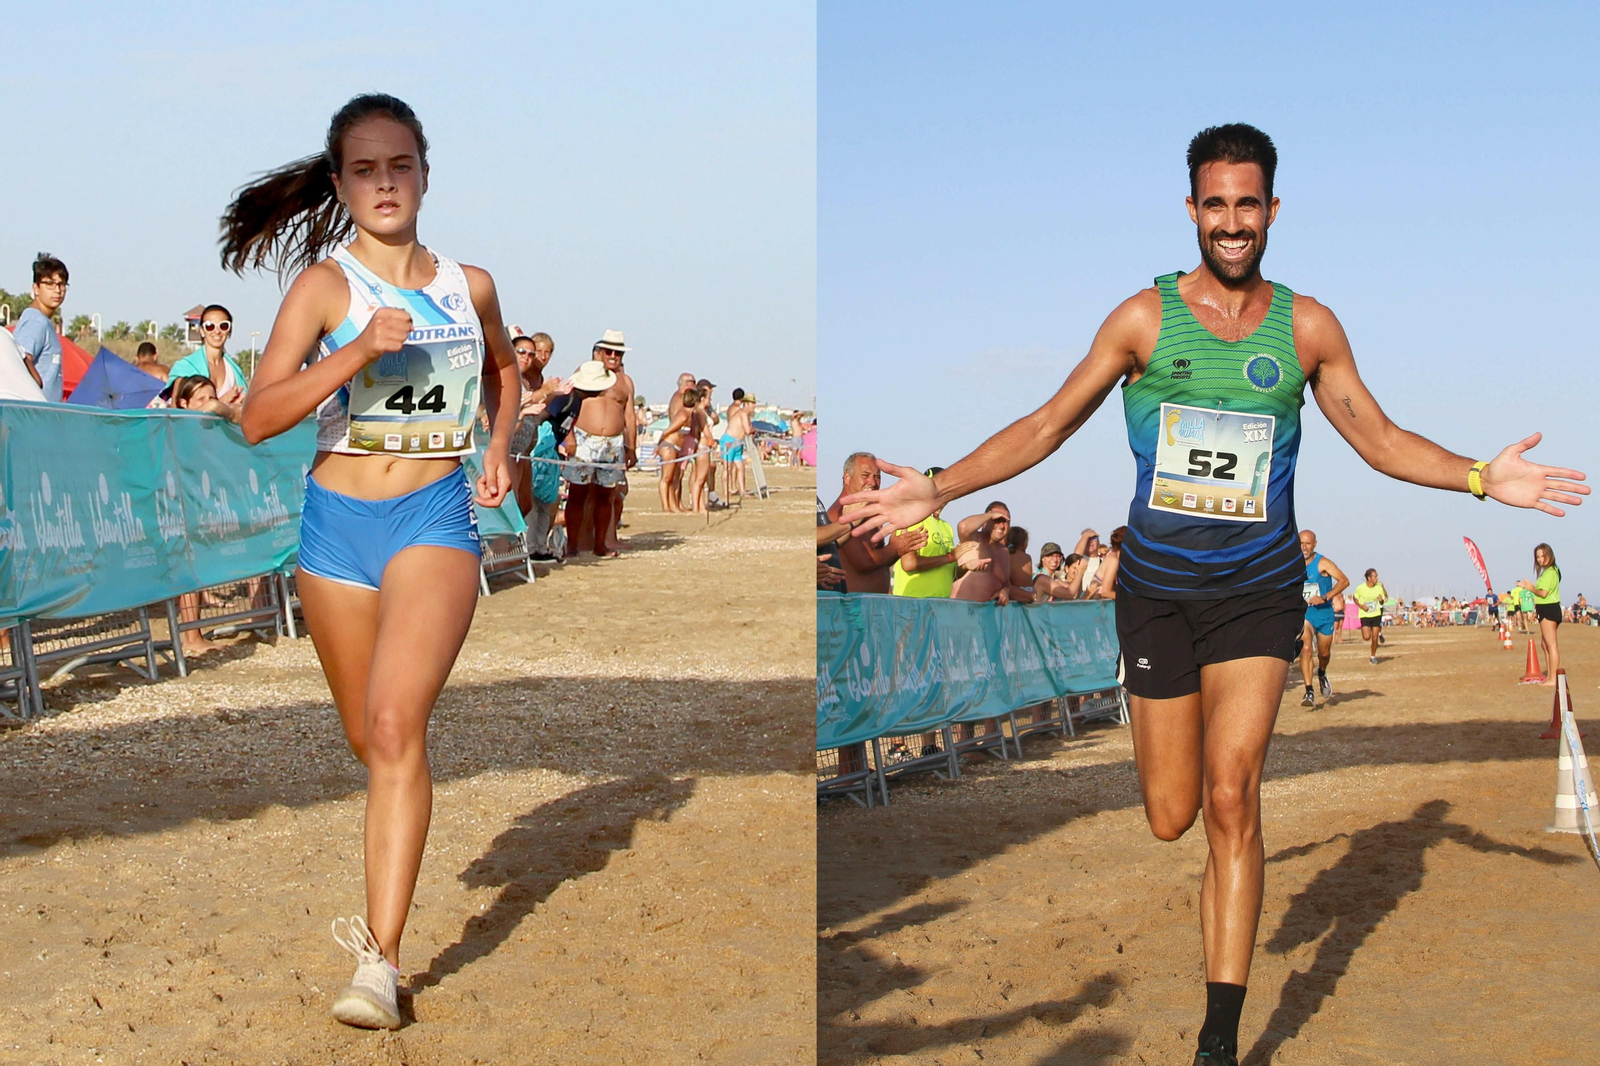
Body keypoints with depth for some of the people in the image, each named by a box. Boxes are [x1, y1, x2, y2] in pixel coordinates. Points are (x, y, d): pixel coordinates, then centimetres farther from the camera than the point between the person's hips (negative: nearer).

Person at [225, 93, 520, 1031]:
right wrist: (356, 353, -23)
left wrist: (500, 446, 11)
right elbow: (258, 418, -12)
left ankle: (381, 960, -21)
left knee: (397, 723, -21)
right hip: (338, 520, 1)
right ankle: (390, 899, 43)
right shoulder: (324, 284, -3)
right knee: (370, 740, 13)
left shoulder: (470, 285, 5)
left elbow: (504, 366, 28)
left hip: (437, 516, -1)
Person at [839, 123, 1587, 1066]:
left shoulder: (1307, 328, 2)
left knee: (1232, 801, -11)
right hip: (1158, 588, 0)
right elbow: (1048, 425, 1)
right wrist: (938, 490, -8)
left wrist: (1482, 478, -6)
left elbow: (1380, 440, 9)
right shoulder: (1145, 317, -2)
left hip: (1257, 591, 0)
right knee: (1171, 819, 4)